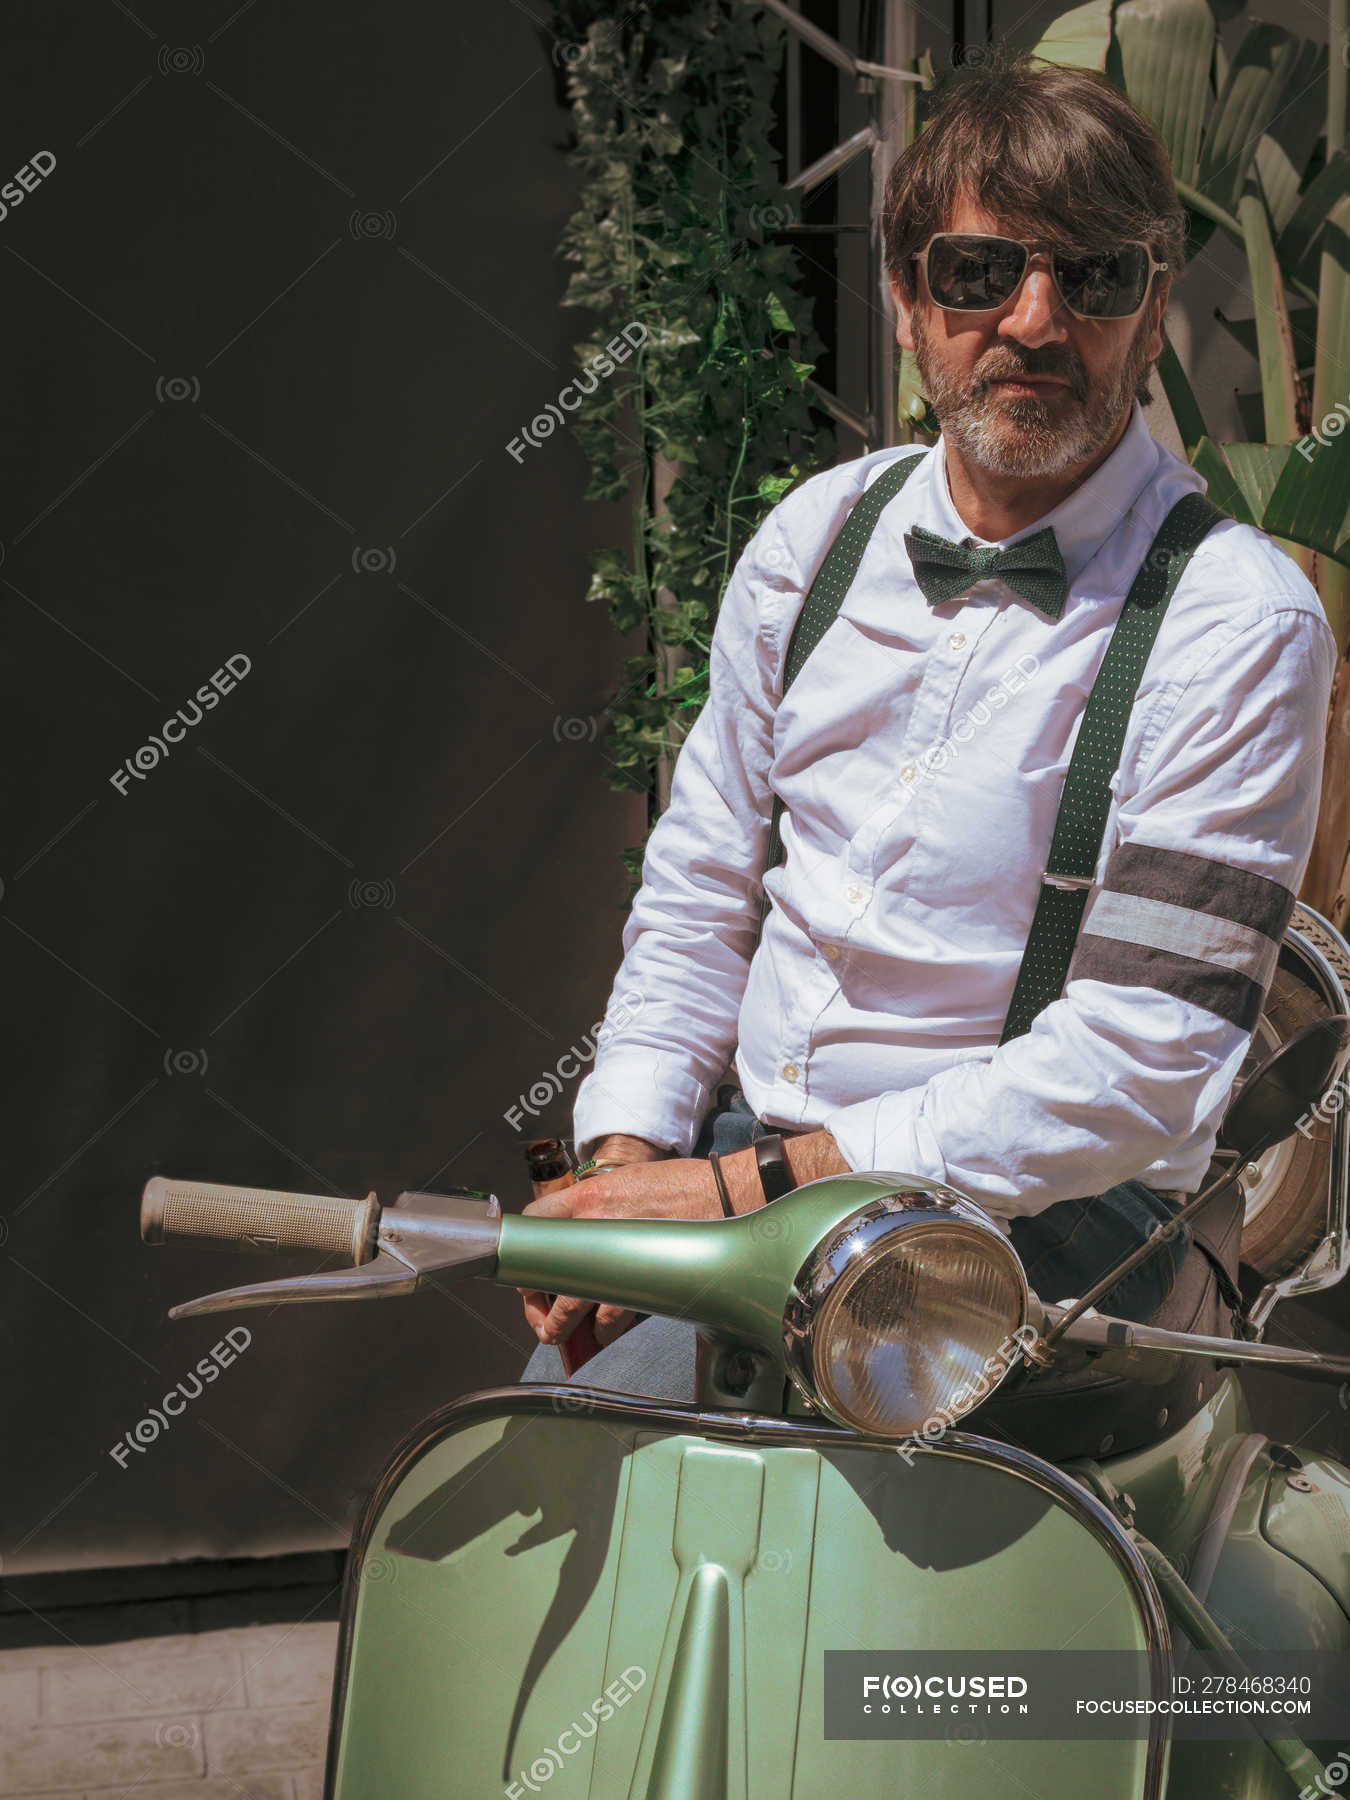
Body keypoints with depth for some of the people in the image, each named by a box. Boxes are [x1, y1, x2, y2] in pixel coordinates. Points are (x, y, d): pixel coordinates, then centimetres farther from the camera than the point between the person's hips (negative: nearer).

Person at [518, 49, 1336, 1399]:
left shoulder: (1240, 621, -12)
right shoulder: (814, 535, 6)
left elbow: (1134, 1070, -18)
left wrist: (745, 1184, -21)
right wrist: (626, 1156, -5)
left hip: (1042, 1213, -4)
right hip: (751, 1137, 5)